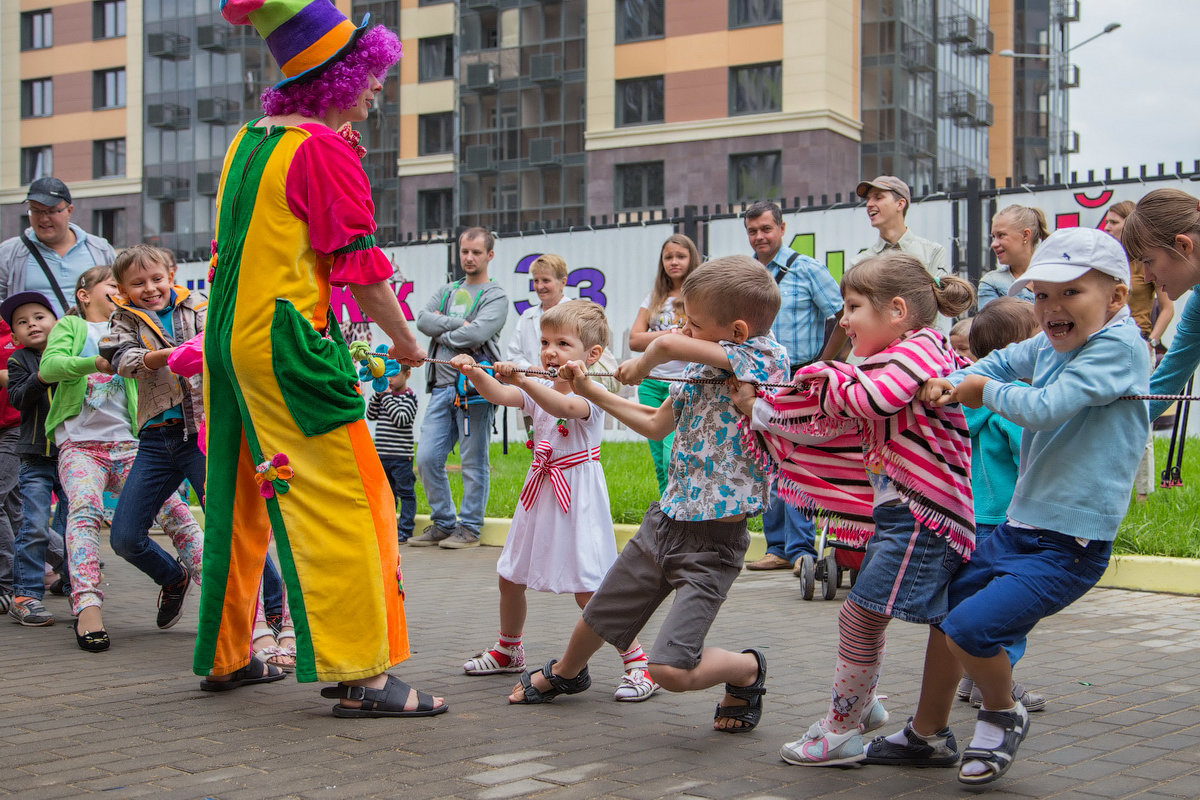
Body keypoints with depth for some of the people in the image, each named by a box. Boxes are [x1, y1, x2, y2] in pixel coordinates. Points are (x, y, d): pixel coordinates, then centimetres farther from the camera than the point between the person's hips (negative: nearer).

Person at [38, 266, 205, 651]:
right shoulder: (71, 326, 14)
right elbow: (48, 367, -5)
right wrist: (97, 362, -23)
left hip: (128, 444, 3)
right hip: (80, 443, -3)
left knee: (174, 511, -15)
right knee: (84, 507, -29)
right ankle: (87, 607, -39)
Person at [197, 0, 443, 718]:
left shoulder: (247, 141, 14)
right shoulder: (325, 148, -11)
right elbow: (360, 267, -13)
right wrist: (405, 338, -2)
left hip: (230, 338, 9)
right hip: (291, 342, -9)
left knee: (243, 501, 16)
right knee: (349, 501, -6)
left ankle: (226, 656, 26)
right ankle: (361, 676, -7)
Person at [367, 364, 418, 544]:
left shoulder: (409, 396, -7)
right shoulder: (385, 394, 14)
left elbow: (400, 419, -20)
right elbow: (370, 415, 9)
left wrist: (386, 396, -17)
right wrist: (378, 394, -2)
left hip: (401, 456, -7)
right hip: (382, 454, 7)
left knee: (405, 492, 0)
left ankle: (404, 530, 3)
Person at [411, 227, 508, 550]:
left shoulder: (495, 296, 2)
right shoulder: (447, 291, 21)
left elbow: (477, 333, -15)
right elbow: (423, 320, 3)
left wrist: (443, 336, -1)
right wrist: (459, 323, -7)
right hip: (442, 386, 6)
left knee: (474, 462, -2)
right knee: (427, 459, 2)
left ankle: (469, 528, 6)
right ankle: (443, 523, 14)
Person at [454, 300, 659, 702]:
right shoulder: (539, 388, 8)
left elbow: (564, 406, -36)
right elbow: (498, 394, -8)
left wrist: (523, 379, -48)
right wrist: (475, 373, -28)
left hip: (578, 499, -8)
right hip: (539, 496, 8)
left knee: (589, 590, -13)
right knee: (510, 577, 16)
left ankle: (638, 662, -3)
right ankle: (509, 650, 38)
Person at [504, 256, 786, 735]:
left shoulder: (767, 357, -17)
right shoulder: (699, 369, 7)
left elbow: (668, 344, -28)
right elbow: (656, 425, 24)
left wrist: (641, 364, -4)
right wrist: (590, 391, 24)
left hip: (712, 539, -7)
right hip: (664, 519, 7)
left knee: (671, 669, -17)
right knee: (597, 617, 22)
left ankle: (748, 670, 14)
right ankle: (565, 673, 55)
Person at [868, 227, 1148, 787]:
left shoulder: (1119, 345, -17)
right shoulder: (1047, 345, 6)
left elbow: (1045, 408, -26)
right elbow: (1000, 363, 24)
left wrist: (987, 391, -8)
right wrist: (951, 384, 3)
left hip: (1069, 546, -9)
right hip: (1018, 527, 9)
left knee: (971, 627, -23)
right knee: (942, 606, 20)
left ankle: (1004, 716, 9)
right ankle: (928, 736, 38)